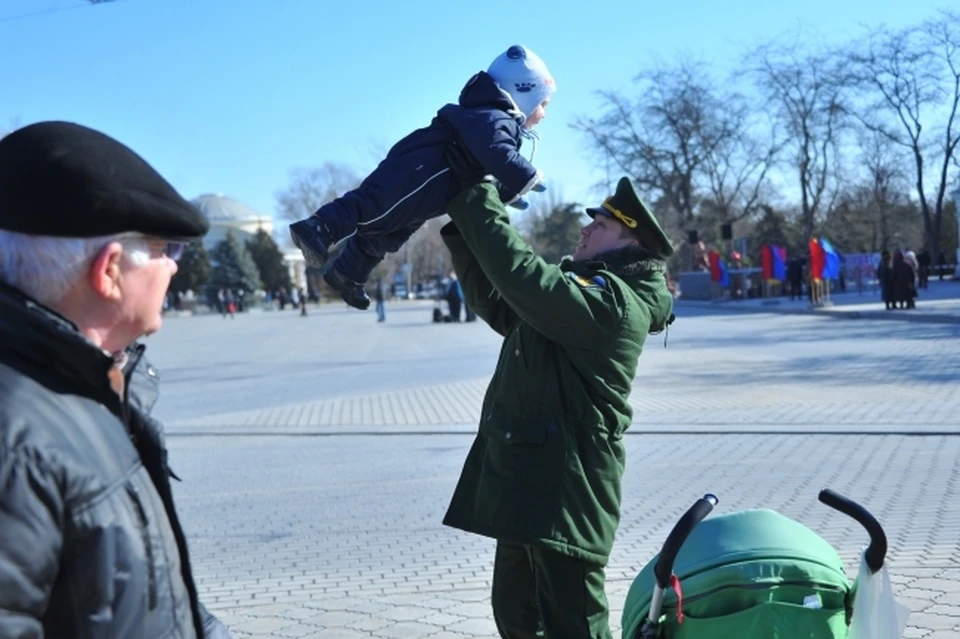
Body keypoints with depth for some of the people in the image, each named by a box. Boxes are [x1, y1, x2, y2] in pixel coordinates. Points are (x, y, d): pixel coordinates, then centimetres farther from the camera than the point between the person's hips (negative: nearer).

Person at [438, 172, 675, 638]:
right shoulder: (580, 289, 16)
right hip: (527, 481, 10)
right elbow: (494, 302, 20)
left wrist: (475, 196, -18)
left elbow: (521, 276, -28)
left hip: (565, 490, -10)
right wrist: (462, 230, 10)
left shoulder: (613, 302, -16)